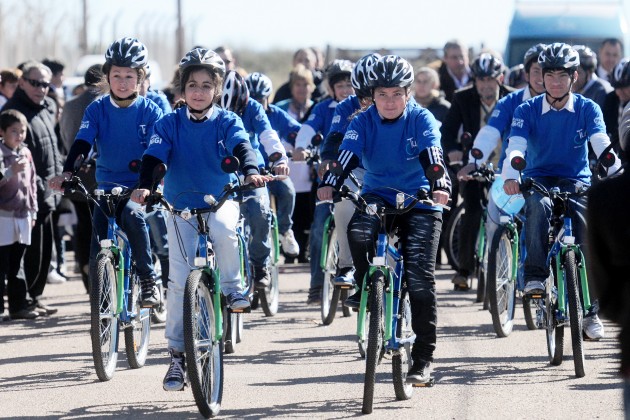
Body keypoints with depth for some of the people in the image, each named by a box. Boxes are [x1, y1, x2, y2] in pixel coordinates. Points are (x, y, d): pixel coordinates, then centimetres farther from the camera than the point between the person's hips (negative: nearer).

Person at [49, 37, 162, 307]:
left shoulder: (150, 111, -4)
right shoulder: (97, 110, 1)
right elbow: (82, 142, -10)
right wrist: (67, 172, -29)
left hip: (139, 188, -3)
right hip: (107, 188, 3)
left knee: (132, 214, -34)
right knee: (98, 253, -9)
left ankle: (148, 279, -21)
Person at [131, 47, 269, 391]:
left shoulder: (226, 121, -3)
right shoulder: (170, 124, -3)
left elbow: (241, 146, -20)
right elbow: (154, 156, -14)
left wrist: (251, 171, -42)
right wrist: (144, 186, -34)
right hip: (180, 207, 1)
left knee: (223, 229, -37)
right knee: (180, 280, -6)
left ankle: (232, 286, -10)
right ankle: (177, 355, 2)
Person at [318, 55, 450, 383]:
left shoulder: (421, 120, -9)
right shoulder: (363, 122, -5)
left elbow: (433, 156, -24)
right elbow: (347, 154, -19)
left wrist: (440, 187, -44)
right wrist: (330, 183, -39)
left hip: (418, 200, -2)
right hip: (377, 196, 2)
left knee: (420, 278, -11)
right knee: (358, 230, -34)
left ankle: (423, 358, -3)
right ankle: (364, 285, -5)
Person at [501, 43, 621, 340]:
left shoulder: (587, 109, 0)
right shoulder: (527, 111, -1)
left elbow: (601, 144, -15)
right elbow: (515, 147, -15)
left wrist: (615, 172, -35)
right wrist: (510, 177, -36)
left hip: (577, 182, 1)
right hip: (539, 180, -1)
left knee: (589, 242, -19)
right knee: (538, 204, -37)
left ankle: (590, 311, -7)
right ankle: (535, 276, -31)